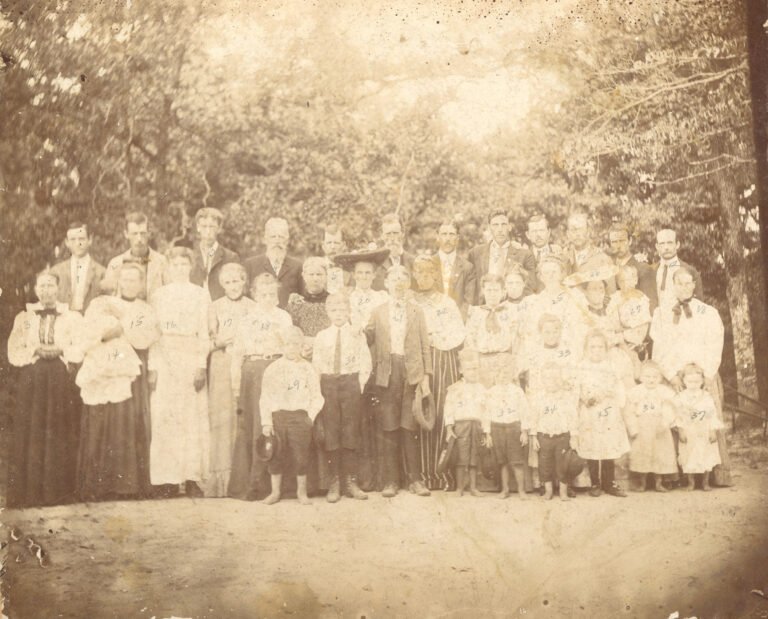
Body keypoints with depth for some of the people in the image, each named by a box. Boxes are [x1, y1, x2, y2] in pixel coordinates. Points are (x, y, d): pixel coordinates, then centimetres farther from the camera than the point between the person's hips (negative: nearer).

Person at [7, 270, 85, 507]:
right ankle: (29, 492, 2)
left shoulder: (73, 318, 10)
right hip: (31, 382, 1)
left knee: (61, 436, -3)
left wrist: (60, 350, -14)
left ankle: (60, 491, 3)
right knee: (31, 436, -3)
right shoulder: (23, 318, 14)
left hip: (62, 383, -1)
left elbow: (81, 350, 1)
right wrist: (36, 351, -10)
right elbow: (14, 353, 5)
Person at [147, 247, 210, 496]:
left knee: (193, 416, -3)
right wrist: (152, 367, -4)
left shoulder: (201, 296, 8)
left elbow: (205, 334, 4)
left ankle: (192, 477, 0)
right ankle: (166, 478, 0)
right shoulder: (158, 296, 10)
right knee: (164, 416, -4)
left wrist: (202, 366, -6)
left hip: (191, 358, 0)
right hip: (164, 359, 1)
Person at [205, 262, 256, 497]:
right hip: (221, 368, 0)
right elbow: (206, 341, 6)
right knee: (221, 418, -5)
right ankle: (220, 475, 0)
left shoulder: (253, 307, 7)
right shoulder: (214, 308, 9)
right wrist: (217, 342, -13)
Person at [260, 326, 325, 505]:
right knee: (277, 456, 5)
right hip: (278, 415, 1)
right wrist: (266, 422, -4)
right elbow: (265, 398, 3)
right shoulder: (272, 369, 4)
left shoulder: (308, 369, 4)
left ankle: (302, 492, 15)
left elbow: (316, 397, 5)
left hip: (300, 416, 0)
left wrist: (311, 417, -7)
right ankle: (275, 492, 17)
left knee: (301, 455, 1)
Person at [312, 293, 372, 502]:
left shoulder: (357, 335, 3)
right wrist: (321, 389, -1)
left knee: (351, 433, 1)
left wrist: (359, 386, -6)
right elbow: (316, 365, 7)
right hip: (327, 385, 1)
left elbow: (365, 363, 2)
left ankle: (351, 481, 6)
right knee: (330, 434, -1)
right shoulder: (321, 337, 6)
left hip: (351, 384, -1)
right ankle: (334, 482, 5)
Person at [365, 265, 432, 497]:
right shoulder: (377, 312, 12)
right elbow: (366, 339, 7)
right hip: (387, 373, 1)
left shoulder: (417, 311, 11)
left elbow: (425, 346, 7)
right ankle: (389, 481, 6)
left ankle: (415, 479, 6)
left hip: (411, 372, 0)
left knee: (410, 428, -1)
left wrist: (426, 375, 0)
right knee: (388, 428, 1)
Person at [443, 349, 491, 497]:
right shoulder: (455, 388, 3)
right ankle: (459, 488, 0)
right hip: (461, 424, -4)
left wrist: (487, 432, 13)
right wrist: (449, 428, -12)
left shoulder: (481, 389, 15)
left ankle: (473, 487, 11)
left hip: (477, 425, 4)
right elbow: (449, 409, -3)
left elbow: (485, 412, 16)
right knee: (462, 457, -6)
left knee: (474, 457, 5)